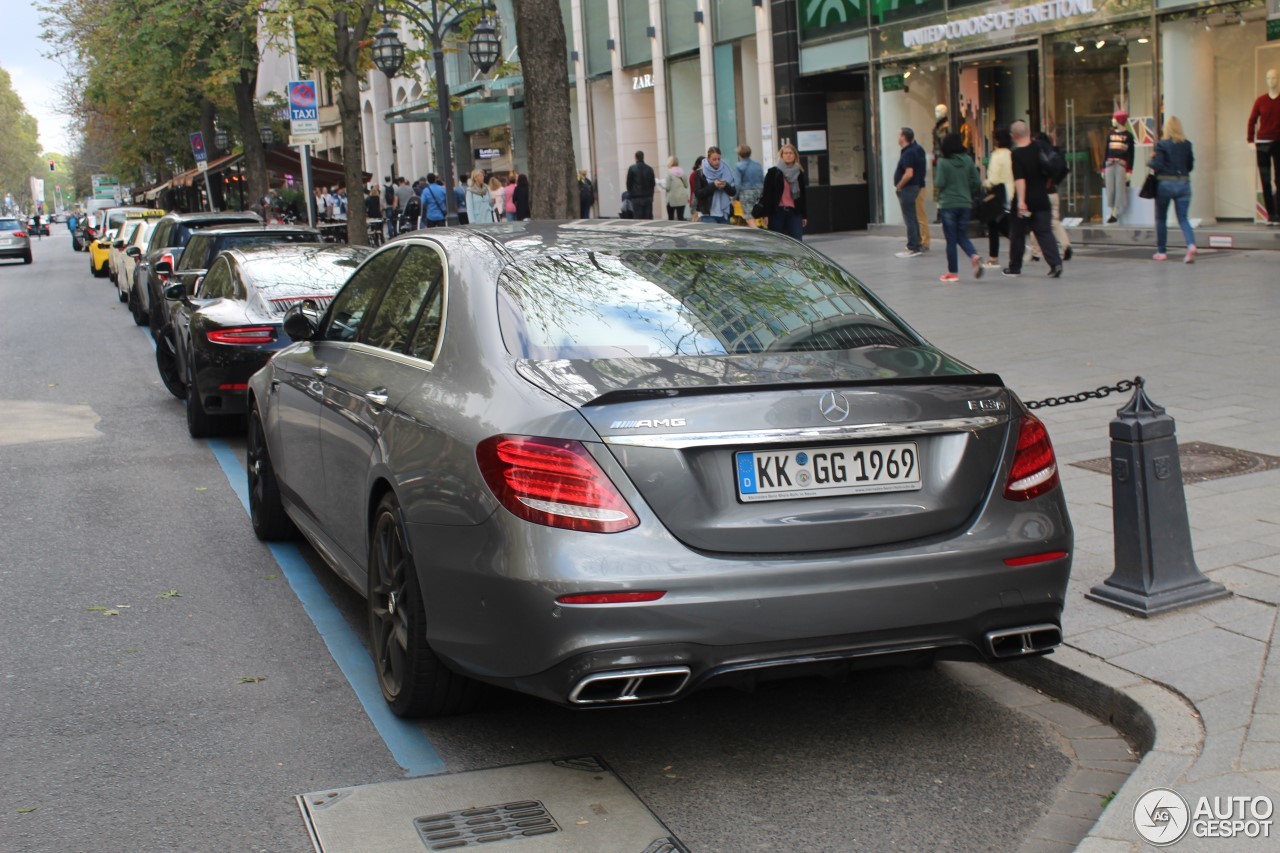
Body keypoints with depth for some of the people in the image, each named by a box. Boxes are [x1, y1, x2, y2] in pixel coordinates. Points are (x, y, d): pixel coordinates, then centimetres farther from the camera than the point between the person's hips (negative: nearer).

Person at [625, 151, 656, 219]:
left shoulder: (632, 168, -6)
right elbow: (653, 183, 6)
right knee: (649, 218, 3)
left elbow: (629, 183, -2)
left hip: (636, 198, -3)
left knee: (638, 217, -3)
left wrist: (630, 194, 12)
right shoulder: (649, 168, 3)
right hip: (648, 197, 3)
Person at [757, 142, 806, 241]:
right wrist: (765, 213, -10)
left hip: (794, 212, 2)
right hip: (777, 212, -2)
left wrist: (804, 215, 10)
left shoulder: (801, 174, 10)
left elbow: (804, 196, 13)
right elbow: (765, 194, -3)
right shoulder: (773, 173, 1)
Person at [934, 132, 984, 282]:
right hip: (965, 204, 4)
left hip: (948, 204, -4)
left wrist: (935, 177, 7)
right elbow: (977, 182, 1)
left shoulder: (943, 162, -11)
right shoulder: (968, 160, 1)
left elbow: (940, 183, -14)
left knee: (951, 239, 4)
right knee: (962, 236, 15)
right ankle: (974, 256, -12)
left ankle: (953, 272, 8)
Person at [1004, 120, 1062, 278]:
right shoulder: (1039, 147, 3)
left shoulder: (1016, 154, -13)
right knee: (1045, 232, 2)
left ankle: (1014, 268, 21)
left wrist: (1021, 201, -26)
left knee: (1017, 235, 10)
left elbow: (1019, 180, -22)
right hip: (1041, 200, 4)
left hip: (1023, 202, -4)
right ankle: (1055, 263, -15)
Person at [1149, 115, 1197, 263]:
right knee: (1183, 218, 3)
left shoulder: (1162, 144, -8)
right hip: (1183, 183, 3)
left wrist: (1150, 163, 7)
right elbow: (1191, 166, 8)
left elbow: (1157, 165, -13)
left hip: (1165, 183, -3)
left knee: (1161, 218, 12)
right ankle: (1191, 244, -22)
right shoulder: (1187, 145, 3)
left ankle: (1162, 251, 17)